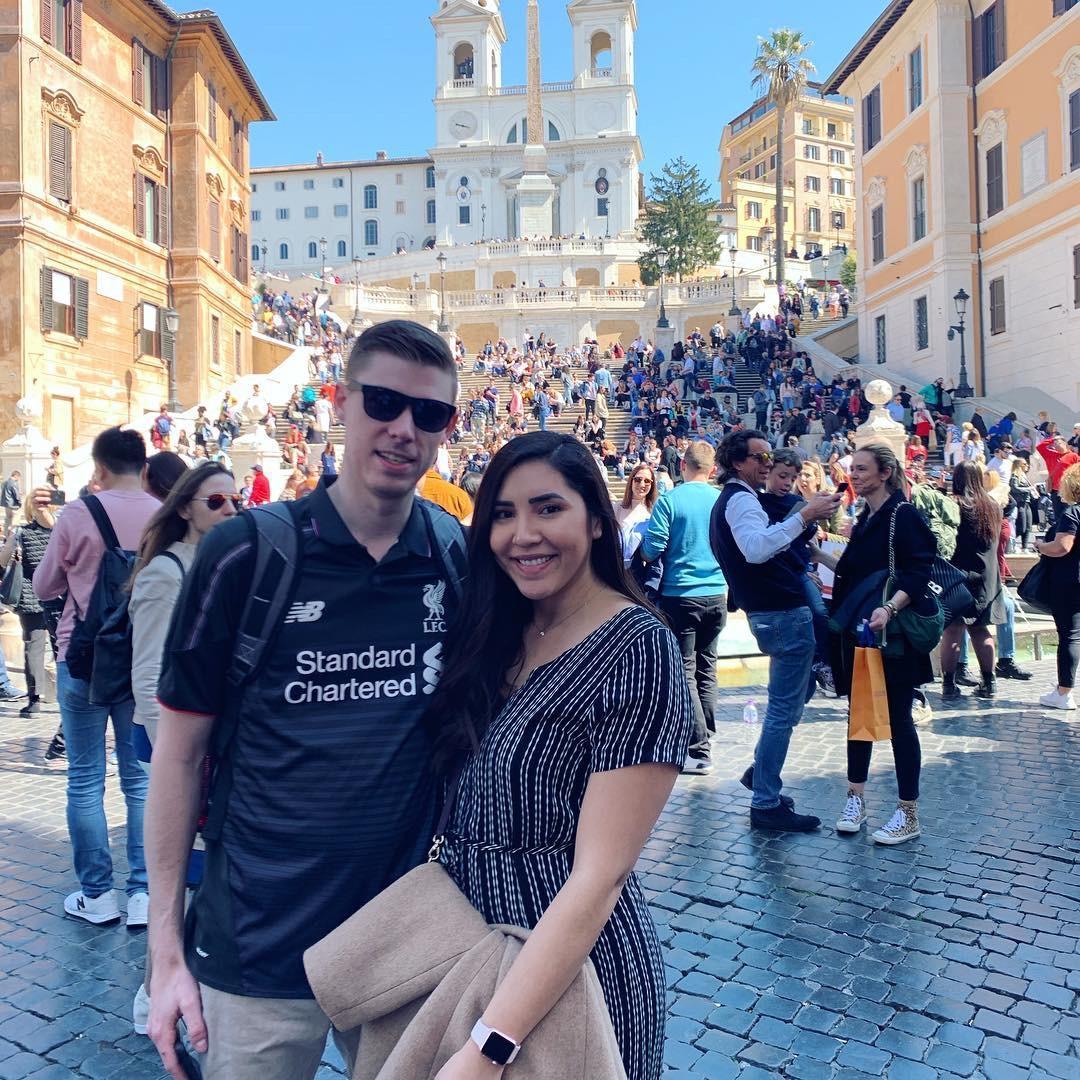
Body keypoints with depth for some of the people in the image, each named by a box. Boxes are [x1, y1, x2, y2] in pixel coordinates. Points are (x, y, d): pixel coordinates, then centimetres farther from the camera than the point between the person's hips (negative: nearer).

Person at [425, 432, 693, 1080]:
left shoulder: (637, 648, -21)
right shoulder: (498, 635, 1)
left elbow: (600, 873, -24)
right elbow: (466, 800, 5)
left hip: (571, 966, -6)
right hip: (476, 948, 6)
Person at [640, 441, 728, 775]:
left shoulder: (669, 501, -10)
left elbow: (652, 550, -12)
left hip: (680, 594, -4)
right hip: (717, 594, 4)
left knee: (685, 672, 1)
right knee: (707, 669, 15)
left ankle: (699, 749, 0)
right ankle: (704, 737, 23)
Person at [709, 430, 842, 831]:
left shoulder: (730, 501, 18)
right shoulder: (741, 499, -14)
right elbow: (755, 548, -33)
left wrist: (804, 522, 19)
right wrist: (803, 516, -33)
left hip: (769, 612, 11)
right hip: (783, 613, -11)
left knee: (793, 696, 23)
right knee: (784, 708, -4)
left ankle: (761, 771, 29)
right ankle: (766, 804, 2)